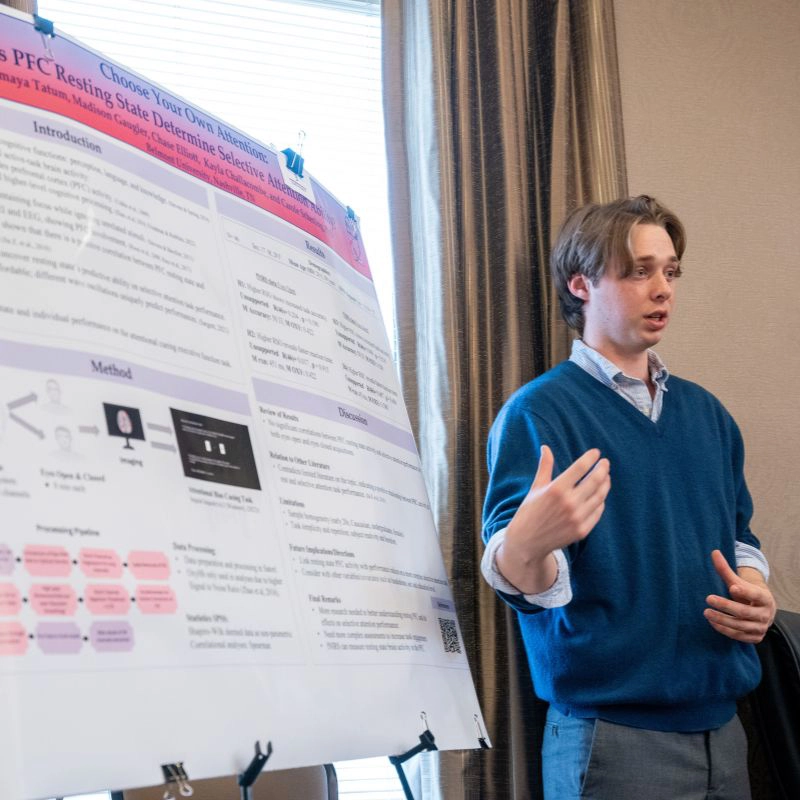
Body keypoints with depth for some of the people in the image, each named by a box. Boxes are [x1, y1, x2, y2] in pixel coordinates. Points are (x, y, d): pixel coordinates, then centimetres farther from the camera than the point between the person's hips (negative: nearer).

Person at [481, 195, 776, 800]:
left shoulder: (706, 412, 13)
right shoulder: (539, 412, -8)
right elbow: (522, 578, -18)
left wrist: (754, 588, -1)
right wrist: (524, 549, -41)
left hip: (722, 726, 7)